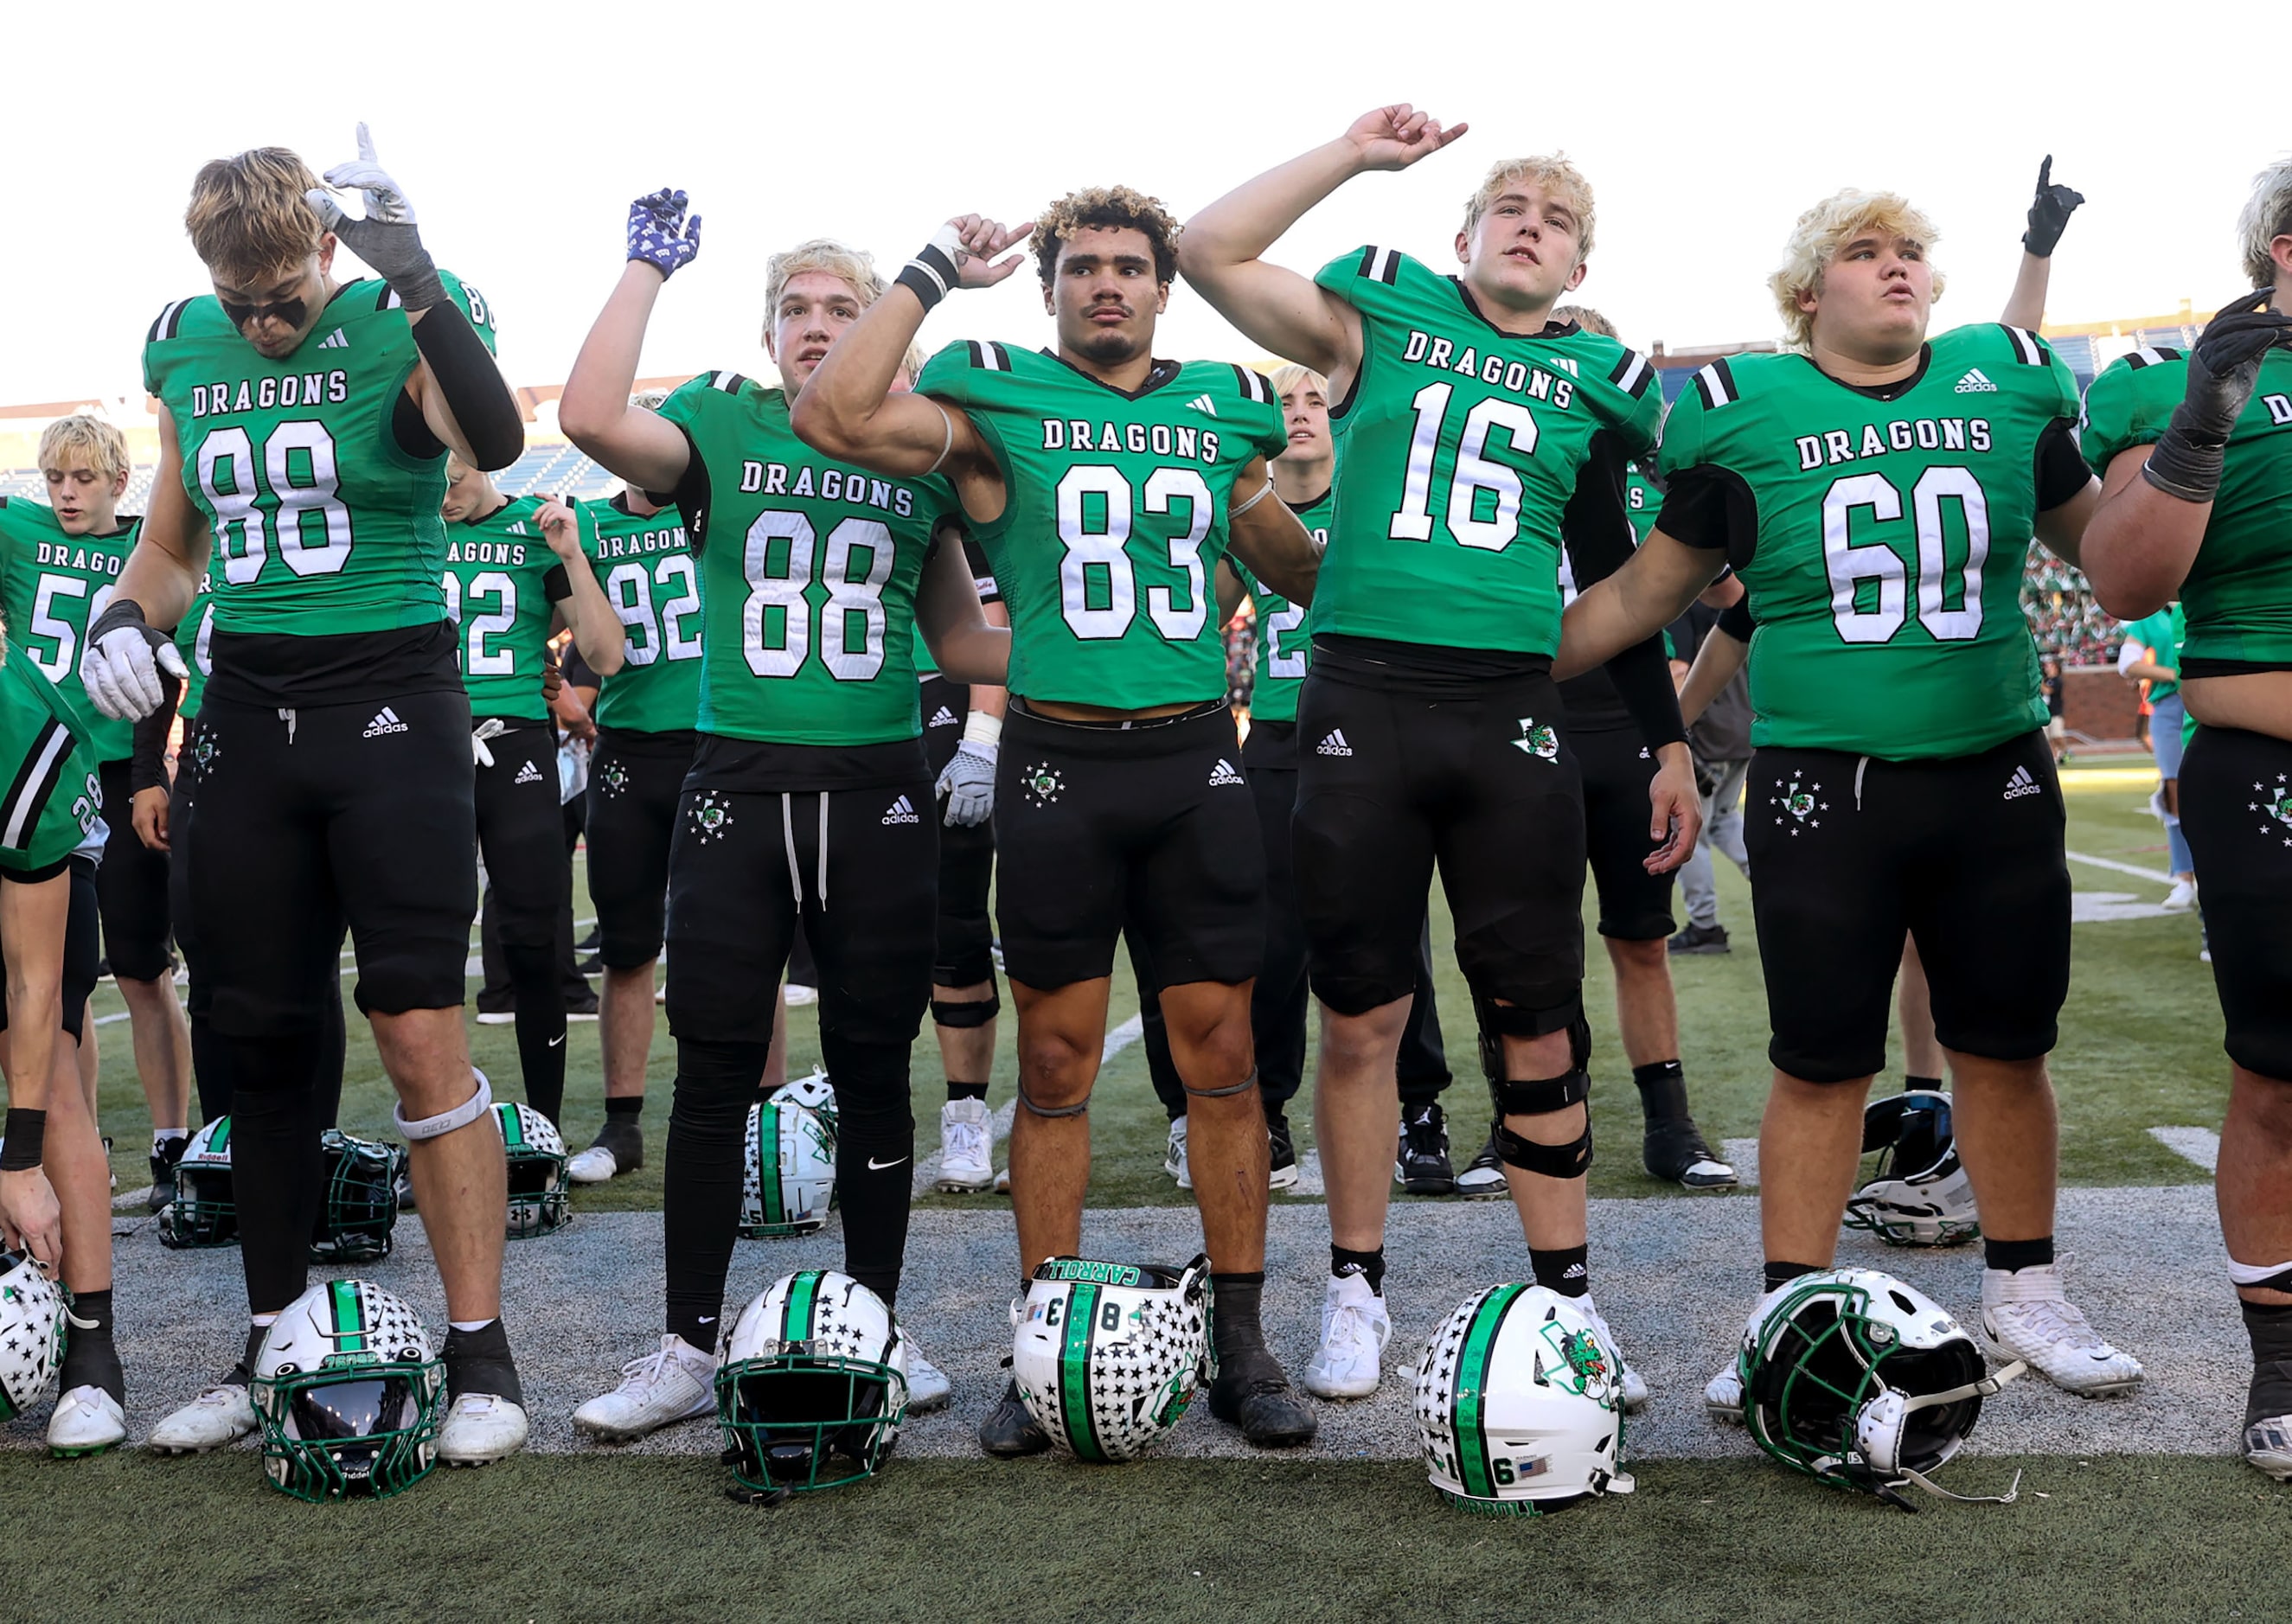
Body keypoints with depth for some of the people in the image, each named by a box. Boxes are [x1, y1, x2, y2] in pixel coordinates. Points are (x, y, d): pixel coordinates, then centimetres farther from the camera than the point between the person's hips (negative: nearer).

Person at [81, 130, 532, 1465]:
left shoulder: (402, 327, -7)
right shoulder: (190, 348, 9)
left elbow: (497, 444, -30)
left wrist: (413, 269, -35)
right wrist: (125, 617, 0)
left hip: (391, 703, -5)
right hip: (249, 710, 6)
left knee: (422, 1032, -7)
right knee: (265, 1040, 11)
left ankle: (481, 1354, 3)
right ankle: (273, 1346, 24)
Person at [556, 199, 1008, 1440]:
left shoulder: (920, 453, 10)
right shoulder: (722, 430, 6)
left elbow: (960, 640, 17)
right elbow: (590, 418, -15)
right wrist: (650, 265, -7)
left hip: (878, 789, 1)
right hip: (739, 783, -1)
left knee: (873, 1071, 7)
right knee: (715, 1073, 2)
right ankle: (687, 1349, 13)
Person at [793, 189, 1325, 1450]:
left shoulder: (1226, 410, 12)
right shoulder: (999, 401, 3)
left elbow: (1301, 575, 22)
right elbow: (832, 419, -14)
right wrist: (931, 275, -7)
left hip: (1194, 758, 2)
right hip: (1058, 764, -2)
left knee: (1220, 1053, 3)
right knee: (1055, 1064, 4)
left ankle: (1241, 1345, 14)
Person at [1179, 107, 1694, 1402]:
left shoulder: (1593, 384, 14)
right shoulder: (1385, 322, 9)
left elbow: (1616, 583, 19)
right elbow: (1209, 253, 0)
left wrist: (1672, 744, 17)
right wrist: (1356, 154, 1)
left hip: (1513, 715, 2)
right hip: (1364, 698, -1)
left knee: (1538, 1028, 3)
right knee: (1363, 1018, 5)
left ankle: (1567, 1297, 15)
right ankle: (1358, 1293, 19)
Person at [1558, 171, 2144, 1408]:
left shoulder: (2008, 385, 6)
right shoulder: (1747, 413, -1)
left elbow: (2103, 540, 22)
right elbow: (1647, 590, 7)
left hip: (1995, 777, 3)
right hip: (1822, 790, -3)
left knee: (2006, 1046, 12)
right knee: (1820, 1063, 3)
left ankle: (2023, 1297, 29)